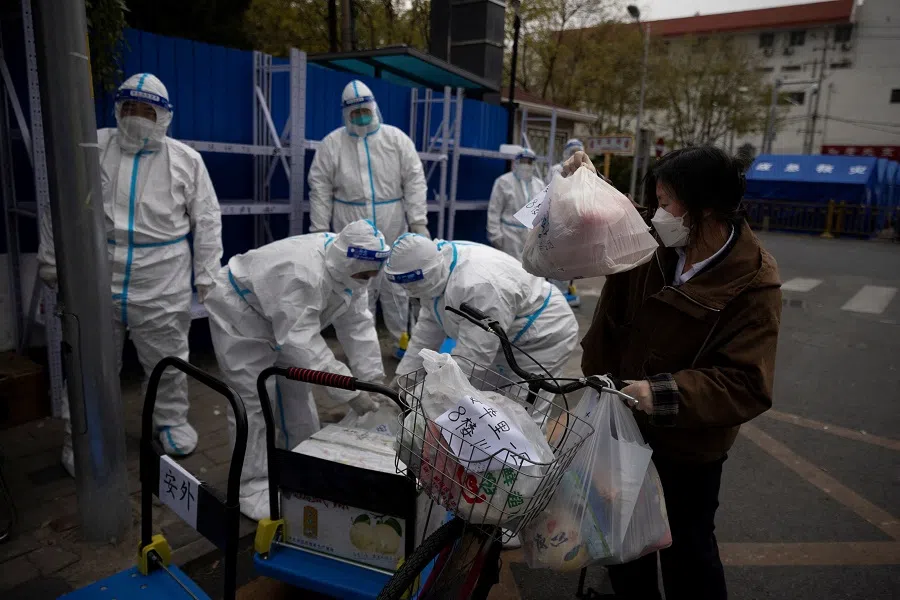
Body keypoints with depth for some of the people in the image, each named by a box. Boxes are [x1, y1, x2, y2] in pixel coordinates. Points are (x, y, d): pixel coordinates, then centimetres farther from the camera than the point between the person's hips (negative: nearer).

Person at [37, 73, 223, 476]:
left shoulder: (186, 159, 0)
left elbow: (206, 220, 2)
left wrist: (207, 276, -1)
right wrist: (51, 262, 9)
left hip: (163, 287, -1)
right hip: (96, 281, 1)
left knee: (167, 363, 12)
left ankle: (172, 421, 33)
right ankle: (80, 437, 28)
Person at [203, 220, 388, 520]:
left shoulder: (348, 268, -15)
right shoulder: (302, 274, -42)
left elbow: (357, 324, -14)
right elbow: (303, 343, -43)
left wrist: (372, 378, -20)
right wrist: (349, 392, -42)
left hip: (279, 318, 9)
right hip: (240, 312, -8)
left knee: (295, 389, 14)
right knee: (256, 399, -11)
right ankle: (252, 487, 3)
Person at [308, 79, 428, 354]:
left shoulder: (397, 139, 2)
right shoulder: (332, 143, 2)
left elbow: (414, 181, -2)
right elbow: (320, 189, 1)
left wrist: (418, 221, -9)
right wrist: (319, 230, -3)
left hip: (392, 230, 1)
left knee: (395, 286, 10)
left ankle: (404, 339, 25)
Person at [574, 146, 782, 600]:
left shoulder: (753, 286, -24)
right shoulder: (656, 247, -10)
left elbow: (747, 385, -30)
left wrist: (663, 395, -40)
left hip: (689, 445, -6)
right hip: (628, 422, 6)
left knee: (686, 546, 15)